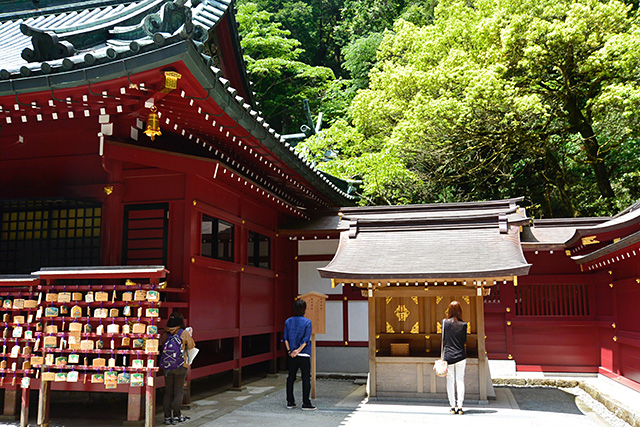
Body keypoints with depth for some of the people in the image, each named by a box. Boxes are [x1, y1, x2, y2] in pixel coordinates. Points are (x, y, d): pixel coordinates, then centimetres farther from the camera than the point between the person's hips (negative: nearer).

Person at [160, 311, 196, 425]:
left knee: (168, 392, 10)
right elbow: (191, 346, 3)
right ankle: (176, 416, 6)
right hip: (181, 366, -3)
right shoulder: (184, 333, -10)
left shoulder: (165, 334, -2)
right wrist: (189, 336, 19)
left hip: (167, 367, 3)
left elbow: (161, 345, 13)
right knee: (178, 391, 6)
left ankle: (167, 416, 11)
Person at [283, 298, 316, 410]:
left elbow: (286, 338, 2)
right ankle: (306, 404, 0)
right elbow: (306, 339, -13)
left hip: (292, 355, 4)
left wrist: (289, 350, -1)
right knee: (306, 379, 1)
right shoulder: (307, 322, -8)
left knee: (291, 378, 13)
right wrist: (298, 350, -11)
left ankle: (290, 402, 17)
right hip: (304, 355, -4)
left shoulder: (288, 321, 5)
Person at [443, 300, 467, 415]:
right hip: (460, 356, 0)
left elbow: (443, 339, 0)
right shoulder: (463, 324, -4)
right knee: (460, 380, 8)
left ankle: (453, 406, 8)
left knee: (450, 381, 7)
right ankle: (460, 406, 6)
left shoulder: (445, 322, -5)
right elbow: (465, 342, 0)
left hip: (448, 356, 0)